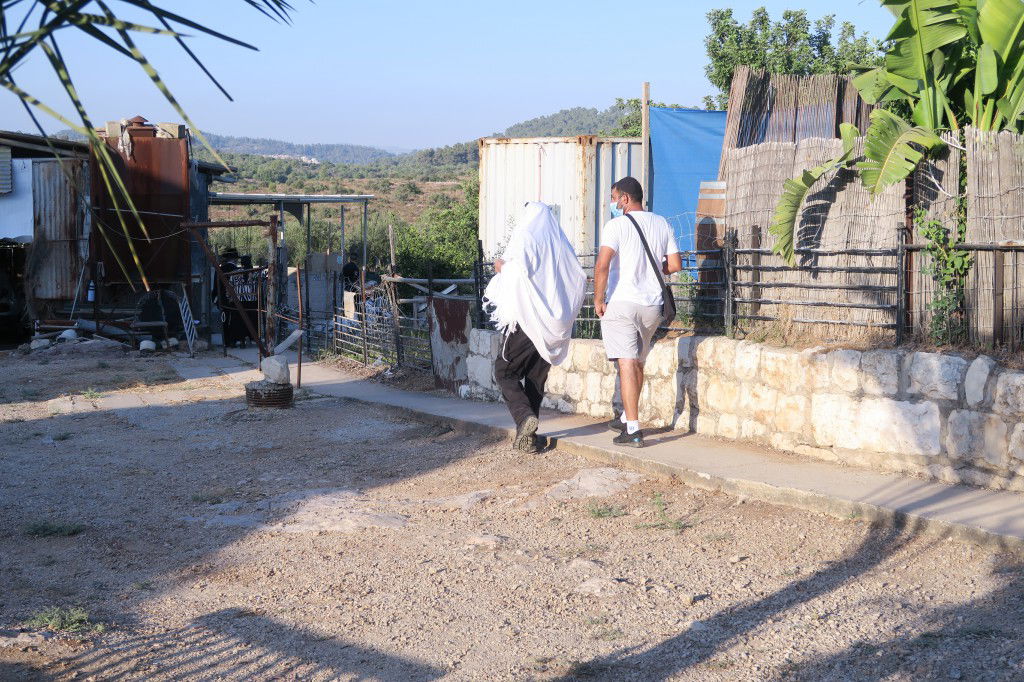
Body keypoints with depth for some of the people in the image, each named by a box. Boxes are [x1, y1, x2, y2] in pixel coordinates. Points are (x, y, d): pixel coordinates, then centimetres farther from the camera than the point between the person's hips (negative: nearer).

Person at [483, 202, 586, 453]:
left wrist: (501, 267, 5)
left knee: (505, 371, 3)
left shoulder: (524, 238, -3)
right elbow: (580, 279, 11)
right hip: (554, 325, 5)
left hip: (526, 320, -5)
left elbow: (516, 273, -14)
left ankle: (525, 416, -20)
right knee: (536, 377, 11)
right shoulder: (561, 244, 12)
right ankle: (528, 436, 10)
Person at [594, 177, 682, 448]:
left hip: (621, 303, -6)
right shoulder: (662, 224, 9)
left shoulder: (617, 224, -8)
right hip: (652, 305, 6)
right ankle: (627, 418, 34)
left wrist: (598, 298, -9)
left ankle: (633, 430, -13)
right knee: (637, 364, 19)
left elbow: (602, 264, -19)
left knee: (627, 364, -7)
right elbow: (675, 265, 8)